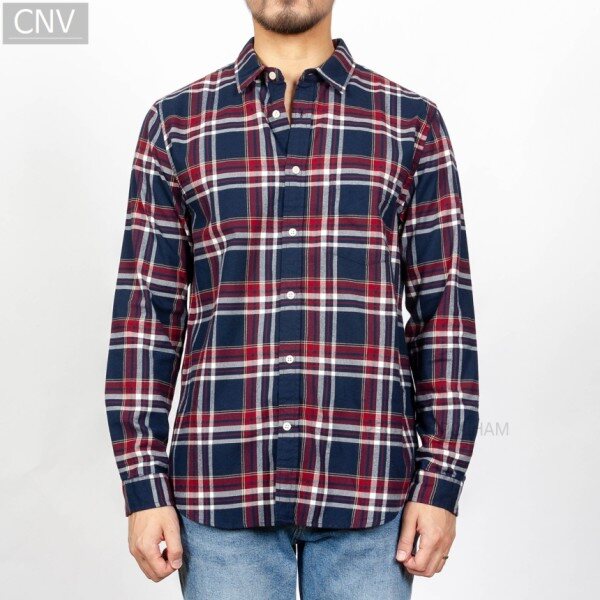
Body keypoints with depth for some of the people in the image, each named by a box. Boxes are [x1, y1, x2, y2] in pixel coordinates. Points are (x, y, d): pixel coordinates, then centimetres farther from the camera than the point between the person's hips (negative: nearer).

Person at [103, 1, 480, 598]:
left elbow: (443, 309, 3)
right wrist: (145, 488, -1)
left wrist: (441, 484, -2)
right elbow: (145, 311, 3)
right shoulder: (175, 123, 6)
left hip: (367, 485, 0)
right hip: (222, 483, 1)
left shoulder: (413, 123, 5)